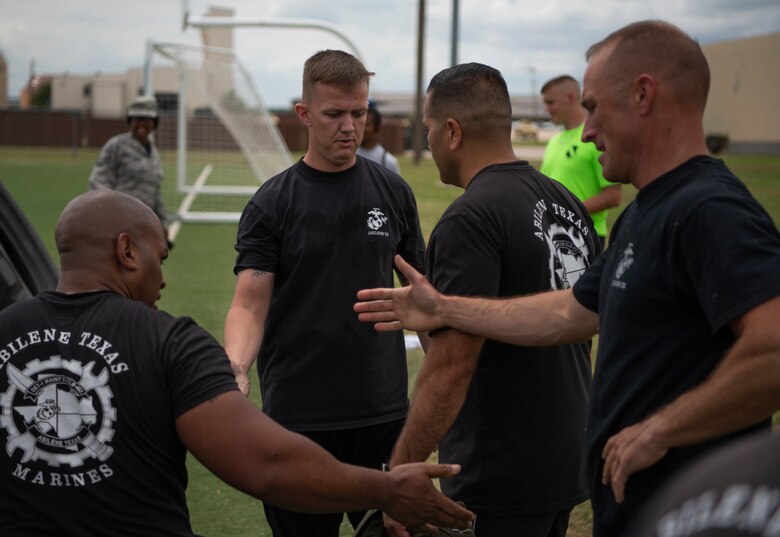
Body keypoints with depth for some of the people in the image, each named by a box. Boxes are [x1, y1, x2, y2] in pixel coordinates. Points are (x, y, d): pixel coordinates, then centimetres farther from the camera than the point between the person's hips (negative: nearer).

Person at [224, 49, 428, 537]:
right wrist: (236, 366, -28)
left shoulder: (393, 191, 5)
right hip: (299, 418, -2)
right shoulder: (272, 204, -3)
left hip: (384, 410, 2)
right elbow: (250, 304, -8)